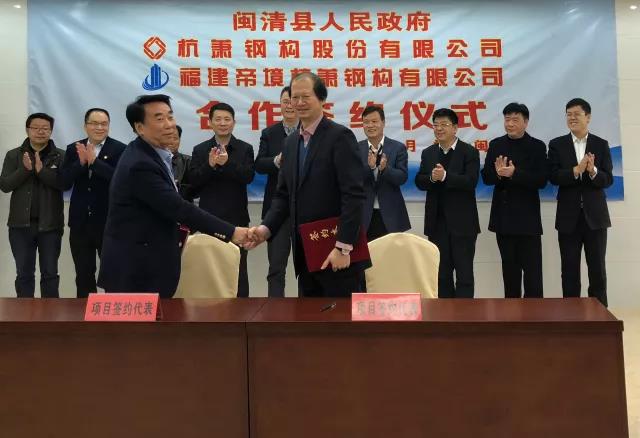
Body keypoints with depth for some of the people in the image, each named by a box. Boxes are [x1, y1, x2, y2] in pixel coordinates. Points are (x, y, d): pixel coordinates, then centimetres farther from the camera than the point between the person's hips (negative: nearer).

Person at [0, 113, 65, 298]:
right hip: (21, 224, 1)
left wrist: (41, 170, -21)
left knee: (50, 273, 6)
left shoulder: (61, 156, 1)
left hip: (50, 224, -1)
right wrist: (25, 169, -16)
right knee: (24, 274, 8)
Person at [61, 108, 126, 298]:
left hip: (109, 222, -4)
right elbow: (64, 182, -2)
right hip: (80, 222, 4)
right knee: (83, 275, 14)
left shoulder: (120, 150, -5)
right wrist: (81, 162, -17)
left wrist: (94, 161, -24)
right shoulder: (73, 149, 7)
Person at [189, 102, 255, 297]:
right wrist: (210, 165, -19)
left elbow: (248, 177, -11)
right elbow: (193, 181, -3)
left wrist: (227, 163, -25)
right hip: (209, 217, 1)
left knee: (238, 267, 4)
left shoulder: (245, 149, 4)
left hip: (236, 217, -1)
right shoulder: (200, 150, 6)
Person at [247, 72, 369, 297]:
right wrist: (266, 228, -3)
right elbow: (283, 194, 14)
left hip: (337, 252, -7)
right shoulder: (291, 142, 13)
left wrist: (343, 247, -21)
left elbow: (353, 195, -16)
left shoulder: (340, 136, -10)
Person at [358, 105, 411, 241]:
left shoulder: (398, 148, 2)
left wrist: (385, 168, -26)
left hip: (390, 215, -1)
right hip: (364, 214, 1)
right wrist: (369, 167, -22)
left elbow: (402, 177, -7)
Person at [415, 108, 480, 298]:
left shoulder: (469, 152, -3)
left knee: (464, 271, 0)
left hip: (461, 222, -4)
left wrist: (445, 176, -28)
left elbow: (470, 182, -16)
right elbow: (419, 182, 2)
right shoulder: (428, 153, 11)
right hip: (437, 222, 5)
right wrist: (432, 178, -19)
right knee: (441, 271, 11)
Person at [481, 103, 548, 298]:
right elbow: (486, 177, 3)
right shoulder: (496, 145, 8)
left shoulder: (537, 146, -3)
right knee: (509, 267, 13)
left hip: (527, 216, -4)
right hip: (503, 215, 4)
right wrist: (498, 173, -19)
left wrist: (514, 173, -24)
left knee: (532, 268, -3)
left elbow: (541, 180, -12)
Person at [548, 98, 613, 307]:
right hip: (569, 217, 0)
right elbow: (554, 177, -8)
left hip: (595, 215, 0)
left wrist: (593, 171, -25)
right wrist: (576, 170, -24)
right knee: (569, 270, 6)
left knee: (597, 269, 5)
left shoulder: (601, 145, 3)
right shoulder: (557, 144, 3)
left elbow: (608, 180, -4)